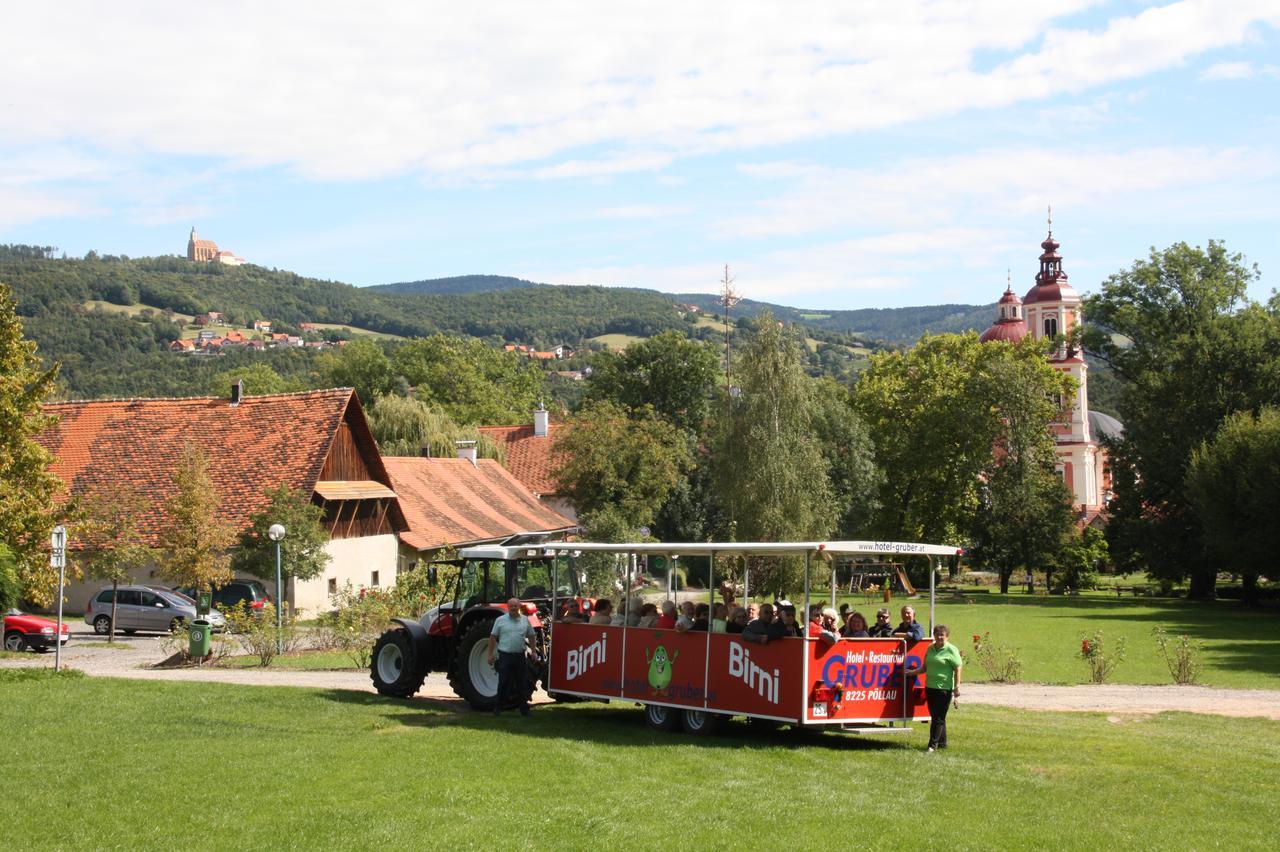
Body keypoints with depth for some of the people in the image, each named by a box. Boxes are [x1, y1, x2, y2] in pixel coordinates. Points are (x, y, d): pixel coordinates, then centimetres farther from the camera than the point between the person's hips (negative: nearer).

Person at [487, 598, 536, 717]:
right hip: (505, 655, -2)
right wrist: (490, 654, -1)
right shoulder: (500, 620, 1)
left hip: (520, 656, 3)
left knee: (522, 683, 5)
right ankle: (497, 707, 7)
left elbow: (531, 636, 16)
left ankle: (524, 708, 13)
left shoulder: (525, 620, 9)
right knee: (503, 683, -2)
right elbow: (493, 637, 3)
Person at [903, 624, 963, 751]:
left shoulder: (951, 650, -6)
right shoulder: (930, 648, 13)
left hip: (944, 688, -7)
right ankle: (942, 743, 20)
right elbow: (925, 667, 21)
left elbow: (958, 669, -9)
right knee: (935, 716, 11)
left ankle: (933, 744, -2)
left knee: (938, 717, -5)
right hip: (930, 687, 7)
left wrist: (957, 687, -15)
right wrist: (912, 672, 11)